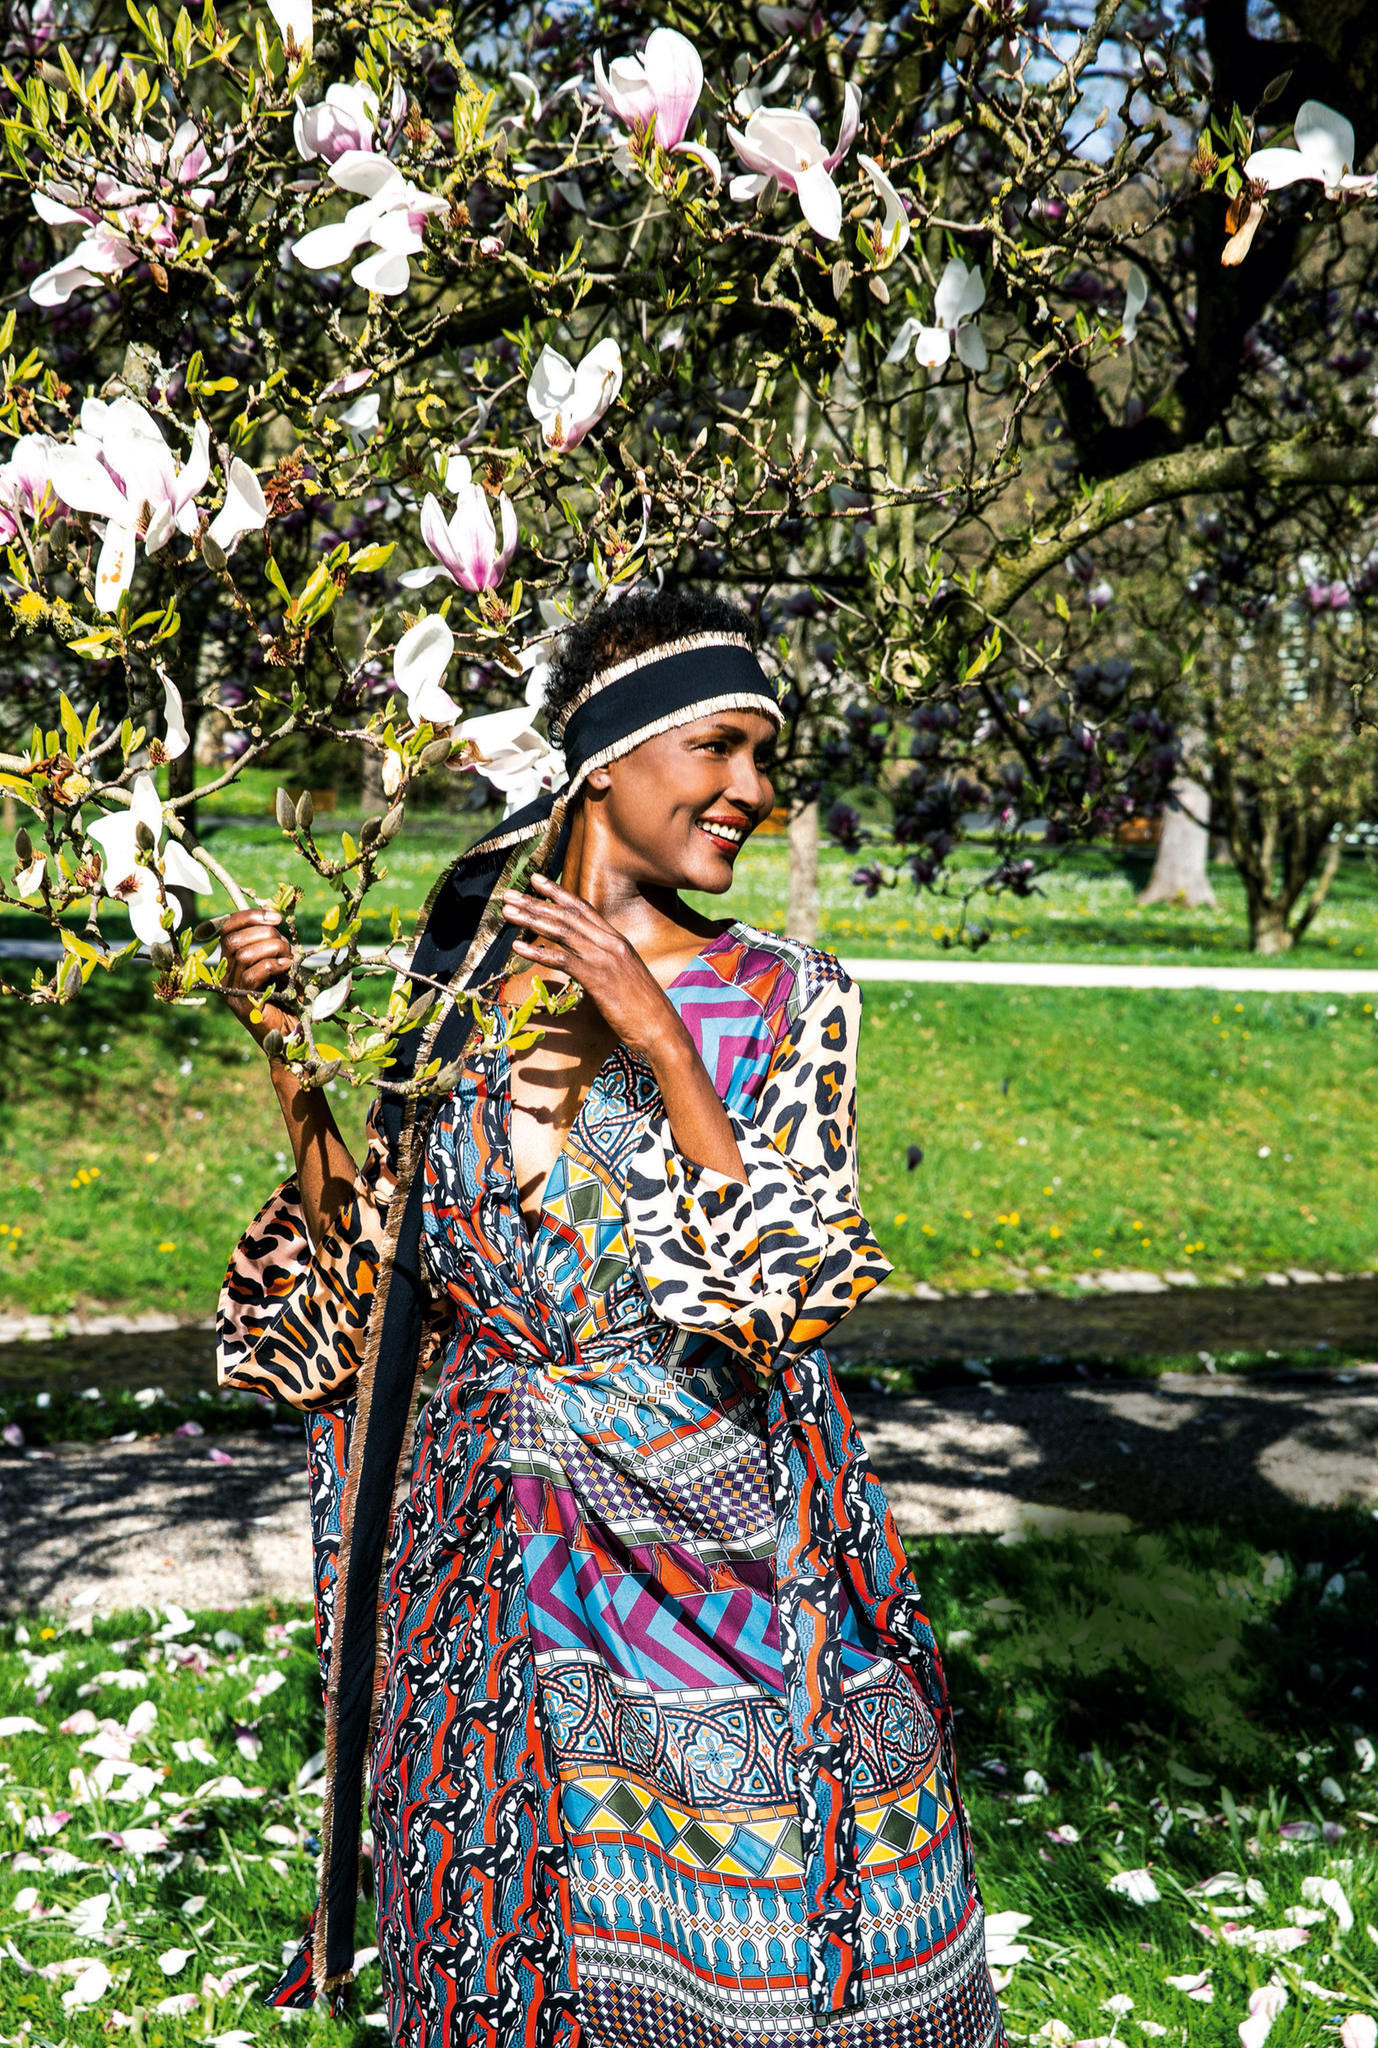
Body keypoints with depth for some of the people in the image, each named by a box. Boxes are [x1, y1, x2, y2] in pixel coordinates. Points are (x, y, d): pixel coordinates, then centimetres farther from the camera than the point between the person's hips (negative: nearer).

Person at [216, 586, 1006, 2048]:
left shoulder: (784, 999, -2)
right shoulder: (454, 981, 2)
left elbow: (779, 1291, -13)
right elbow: (357, 1279, 7)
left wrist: (656, 1036, -19)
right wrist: (291, 1053, -2)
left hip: (728, 1538, -1)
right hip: (501, 1551, 1)